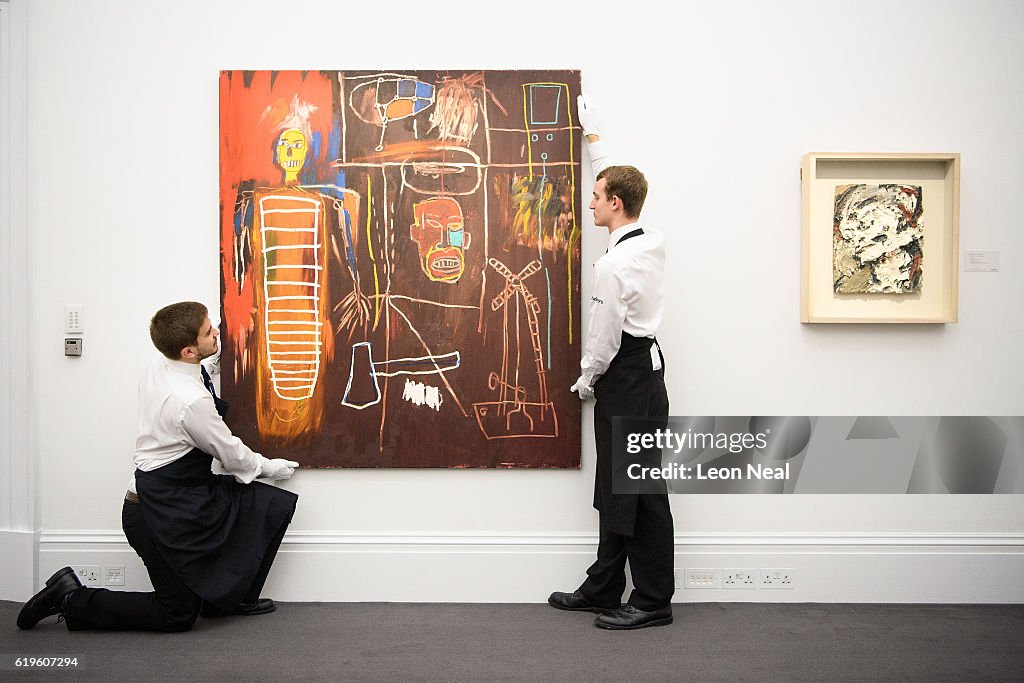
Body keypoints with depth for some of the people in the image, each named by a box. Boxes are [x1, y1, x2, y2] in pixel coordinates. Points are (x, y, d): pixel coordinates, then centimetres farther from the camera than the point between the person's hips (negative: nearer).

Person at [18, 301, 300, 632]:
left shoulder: (157, 366, -4)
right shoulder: (193, 402, -28)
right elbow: (232, 456, -11)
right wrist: (269, 467, 4)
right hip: (163, 512, -9)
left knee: (271, 506, 5)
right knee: (177, 616, 5)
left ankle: (231, 598, 18)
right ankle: (72, 599, 11)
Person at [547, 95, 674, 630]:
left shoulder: (613, 265, -20)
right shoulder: (653, 242, 7)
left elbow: (605, 334, -16)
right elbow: (617, 179, 22)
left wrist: (587, 378, 2)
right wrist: (592, 136, 33)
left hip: (627, 378, -10)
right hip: (644, 367, 10)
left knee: (640, 490, -1)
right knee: (615, 486, 14)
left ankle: (653, 600, 9)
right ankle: (603, 589, 24)